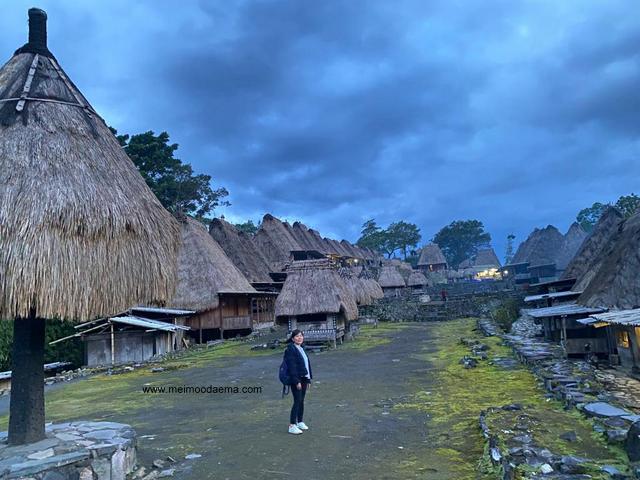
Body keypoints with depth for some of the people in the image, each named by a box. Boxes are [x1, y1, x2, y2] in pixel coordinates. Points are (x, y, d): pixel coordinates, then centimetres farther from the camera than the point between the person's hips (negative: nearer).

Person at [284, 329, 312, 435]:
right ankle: (292, 426, -1)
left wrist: (308, 379, 14)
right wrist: (297, 381, -21)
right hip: (296, 380, -8)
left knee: (302, 401, 13)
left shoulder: (301, 349, 14)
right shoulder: (290, 349, -12)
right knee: (297, 401, -7)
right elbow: (292, 366, -18)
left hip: (303, 379, 8)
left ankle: (300, 422, 25)